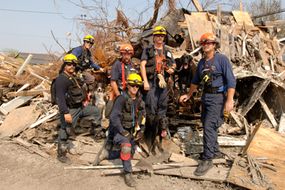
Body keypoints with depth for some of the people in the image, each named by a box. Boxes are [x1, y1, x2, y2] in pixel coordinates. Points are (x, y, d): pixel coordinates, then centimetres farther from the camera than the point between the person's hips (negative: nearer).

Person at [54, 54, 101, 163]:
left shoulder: (73, 77, 12)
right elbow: (60, 97, -27)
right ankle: (61, 154, 15)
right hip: (70, 110, -10)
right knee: (65, 132, 0)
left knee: (95, 111, 18)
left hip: (79, 107, 10)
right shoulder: (61, 79, -18)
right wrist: (65, 113, -33)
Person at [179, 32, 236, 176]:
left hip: (218, 97, -7)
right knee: (207, 125, 15)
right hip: (205, 97, 8)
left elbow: (231, 80, -13)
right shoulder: (201, 62, 12)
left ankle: (207, 160, -3)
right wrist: (188, 95, 27)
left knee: (209, 127, -12)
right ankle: (215, 150, 34)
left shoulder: (221, 59, -8)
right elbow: (196, 81, 23)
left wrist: (229, 100, -21)